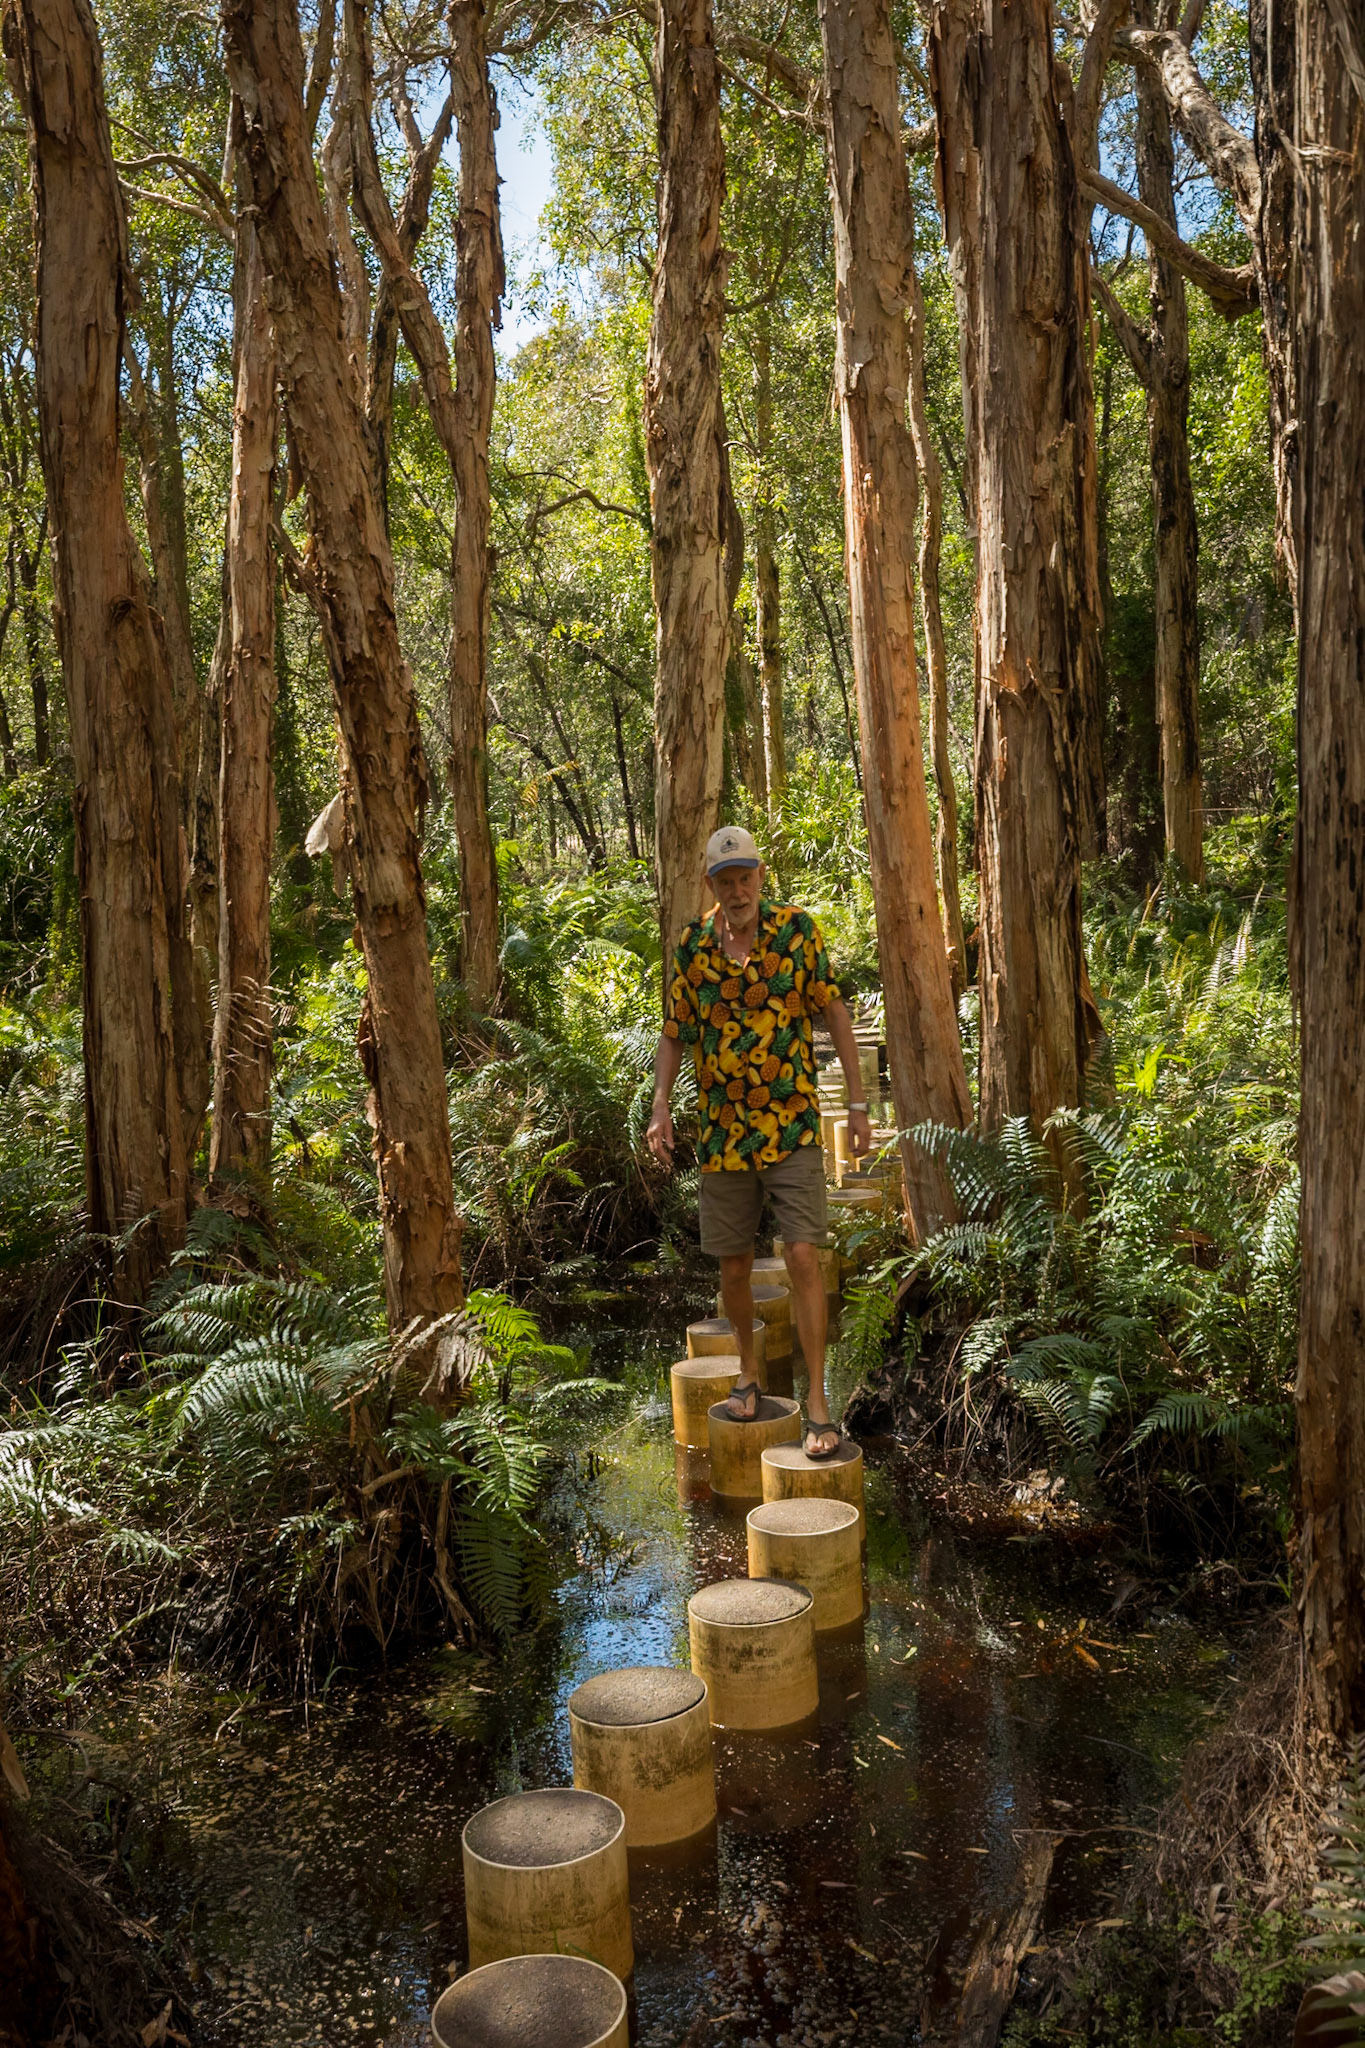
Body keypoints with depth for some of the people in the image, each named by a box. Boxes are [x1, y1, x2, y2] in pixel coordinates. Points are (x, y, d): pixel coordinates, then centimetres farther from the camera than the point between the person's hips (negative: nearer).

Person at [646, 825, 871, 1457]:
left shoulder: (796, 929, -5)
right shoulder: (692, 945, 1)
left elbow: (834, 1013, 1)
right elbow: (674, 1032, 8)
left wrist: (857, 1104, -2)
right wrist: (660, 1107, -7)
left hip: (792, 1126, -2)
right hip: (723, 1131, 3)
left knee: (802, 1256, -11)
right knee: (734, 1266, 11)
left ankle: (817, 1401, -1)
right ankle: (747, 1372, 35)